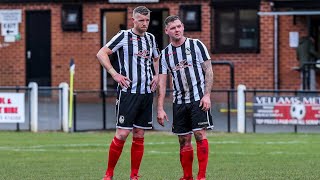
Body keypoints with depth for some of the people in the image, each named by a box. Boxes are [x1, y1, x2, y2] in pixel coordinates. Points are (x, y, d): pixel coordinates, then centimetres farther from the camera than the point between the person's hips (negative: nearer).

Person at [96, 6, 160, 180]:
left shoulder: (150, 38, 13)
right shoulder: (124, 36, -4)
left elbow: (156, 58, 31)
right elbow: (101, 53, -7)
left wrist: (156, 75, 13)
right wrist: (115, 74, -13)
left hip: (146, 93, 6)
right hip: (128, 92, -6)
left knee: (139, 136, 5)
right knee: (122, 133, -9)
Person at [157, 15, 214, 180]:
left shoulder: (196, 45, 0)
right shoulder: (165, 54, 8)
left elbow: (208, 71, -1)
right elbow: (161, 83, 7)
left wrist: (207, 95, -12)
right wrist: (160, 109, 0)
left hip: (198, 99, -4)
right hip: (179, 101, 4)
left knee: (200, 135, -11)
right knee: (184, 140, 4)